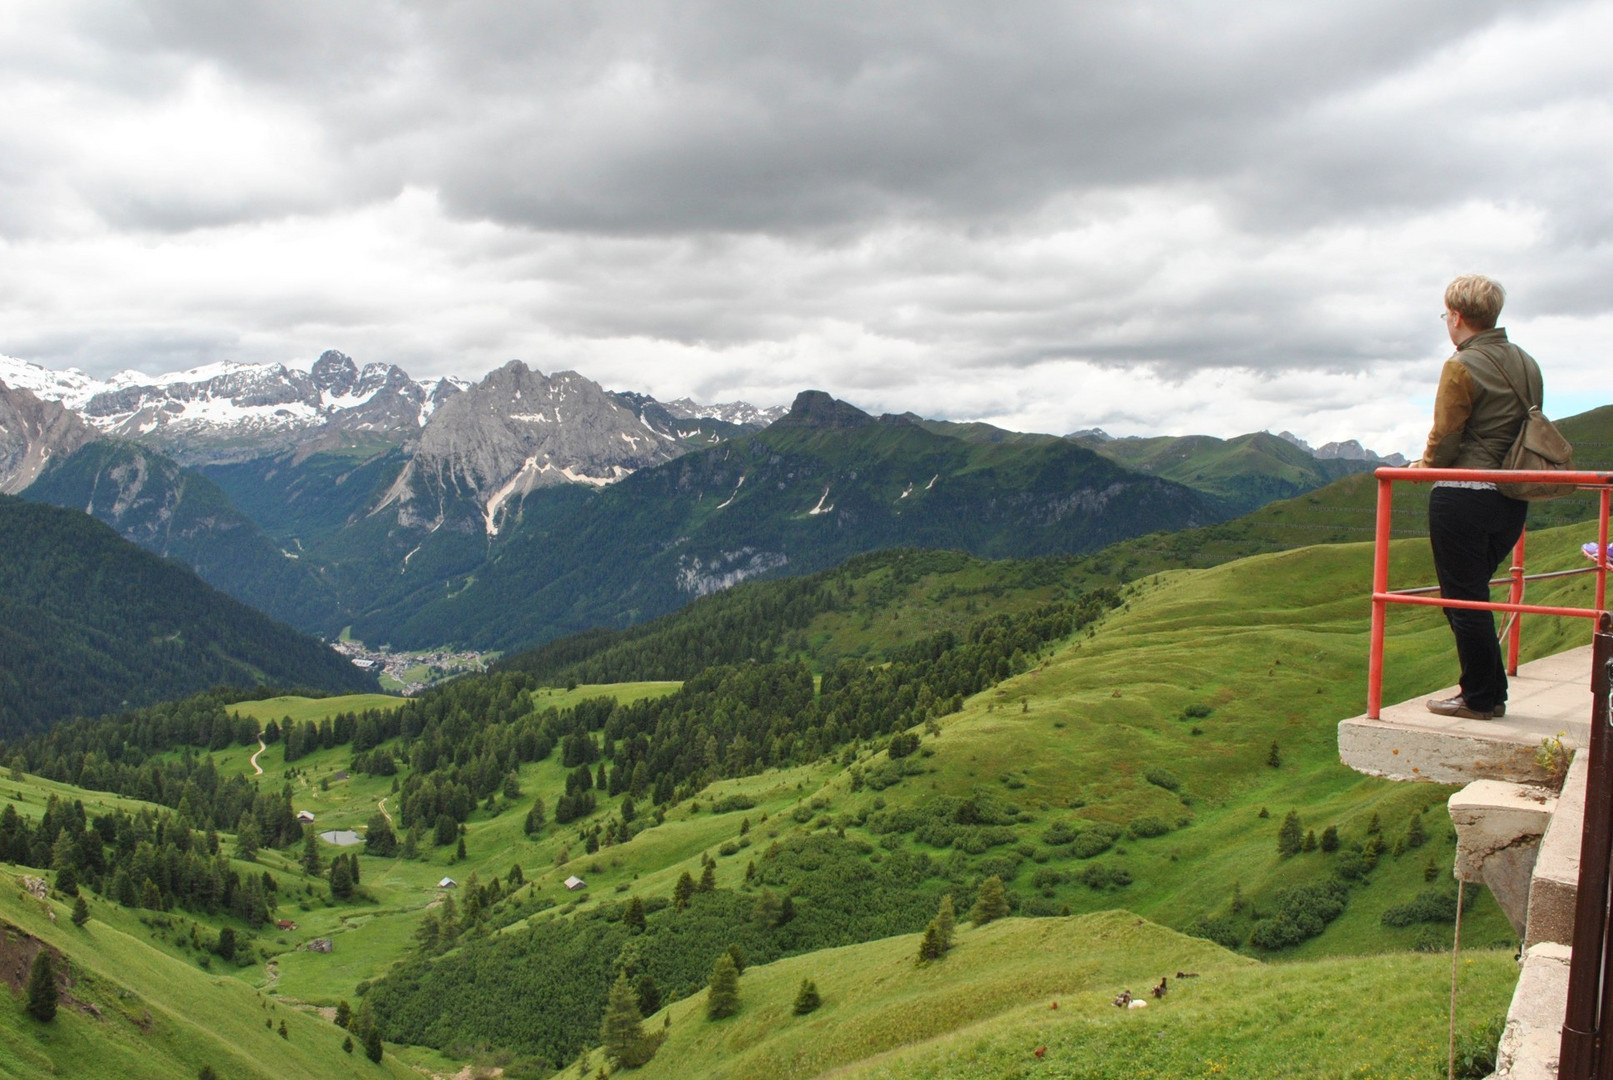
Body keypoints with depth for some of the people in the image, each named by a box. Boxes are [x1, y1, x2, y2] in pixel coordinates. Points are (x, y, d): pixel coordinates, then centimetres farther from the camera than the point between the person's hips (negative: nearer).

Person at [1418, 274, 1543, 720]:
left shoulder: (1462, 366, -13)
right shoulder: (1526, 364, 11)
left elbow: (1445, 438, -12)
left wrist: (1424, 467, 7)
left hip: (1463, 497, -8)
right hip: (1512, 499, 8)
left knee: (1463, 600, 2)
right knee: (1473, 595, 19)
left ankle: (1479, 699, 8)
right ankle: (1493, 693, 22)